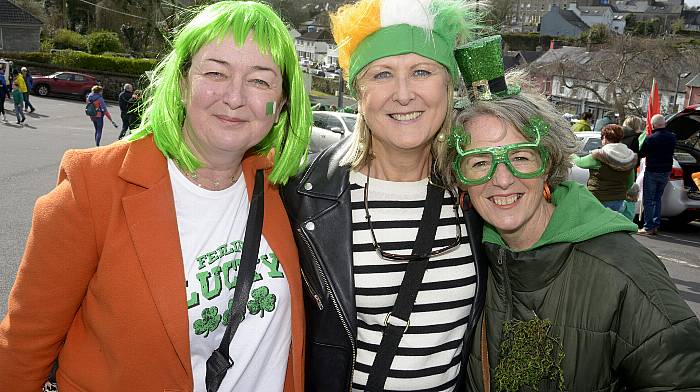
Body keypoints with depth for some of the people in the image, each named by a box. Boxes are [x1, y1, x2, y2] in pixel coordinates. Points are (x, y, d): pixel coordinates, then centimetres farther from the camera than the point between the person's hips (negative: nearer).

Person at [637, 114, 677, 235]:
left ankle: (648, 227, -1)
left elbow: (641, 154, -8)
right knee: (657, 199, 16)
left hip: (652, 172, -6)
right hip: (666, 172, 6)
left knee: (648, 200, 1)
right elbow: (671, 151, 13)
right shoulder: (672, 137, 1)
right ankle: (656, 226, 17)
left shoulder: (651, 139, -18)